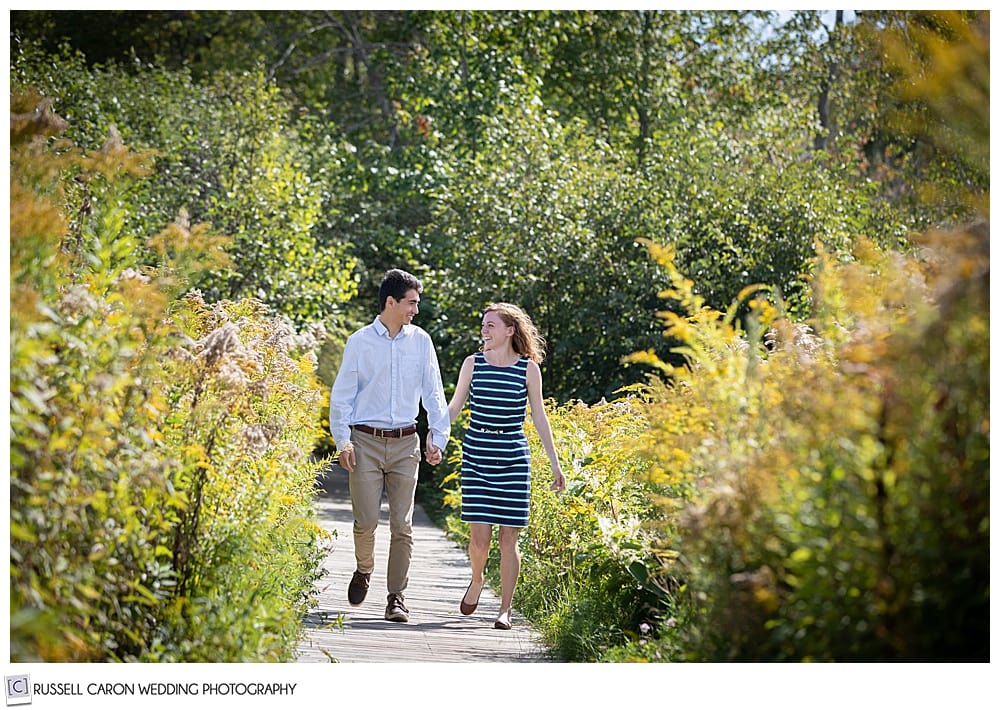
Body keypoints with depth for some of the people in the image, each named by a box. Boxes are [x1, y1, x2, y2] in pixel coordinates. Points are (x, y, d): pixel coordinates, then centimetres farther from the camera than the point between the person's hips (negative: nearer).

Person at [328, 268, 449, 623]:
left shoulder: (420, 341, 7)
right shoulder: (360, 341, 0)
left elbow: (433, 392, 11)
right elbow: (342, 394, 3)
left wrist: (439, 438, 3)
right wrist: (342, 441, -5)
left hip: (405, 443, 2)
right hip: (366, 441, -2)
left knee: (402, 525, -1)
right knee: (366, 521, -6)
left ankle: (397, 597, 6)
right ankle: (364, 571, 23)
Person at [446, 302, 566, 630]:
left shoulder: (528, 368, 2)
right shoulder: (473, 363, 5)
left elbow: (539, 417, 7)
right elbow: (454, 408, 10)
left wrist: (555, 465, 6)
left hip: (513, 456, -1)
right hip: (476, 454, 1)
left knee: (508, 535, -2)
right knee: (479, 535, -5)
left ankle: (505, 609, 8)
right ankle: (477, 581, 27)